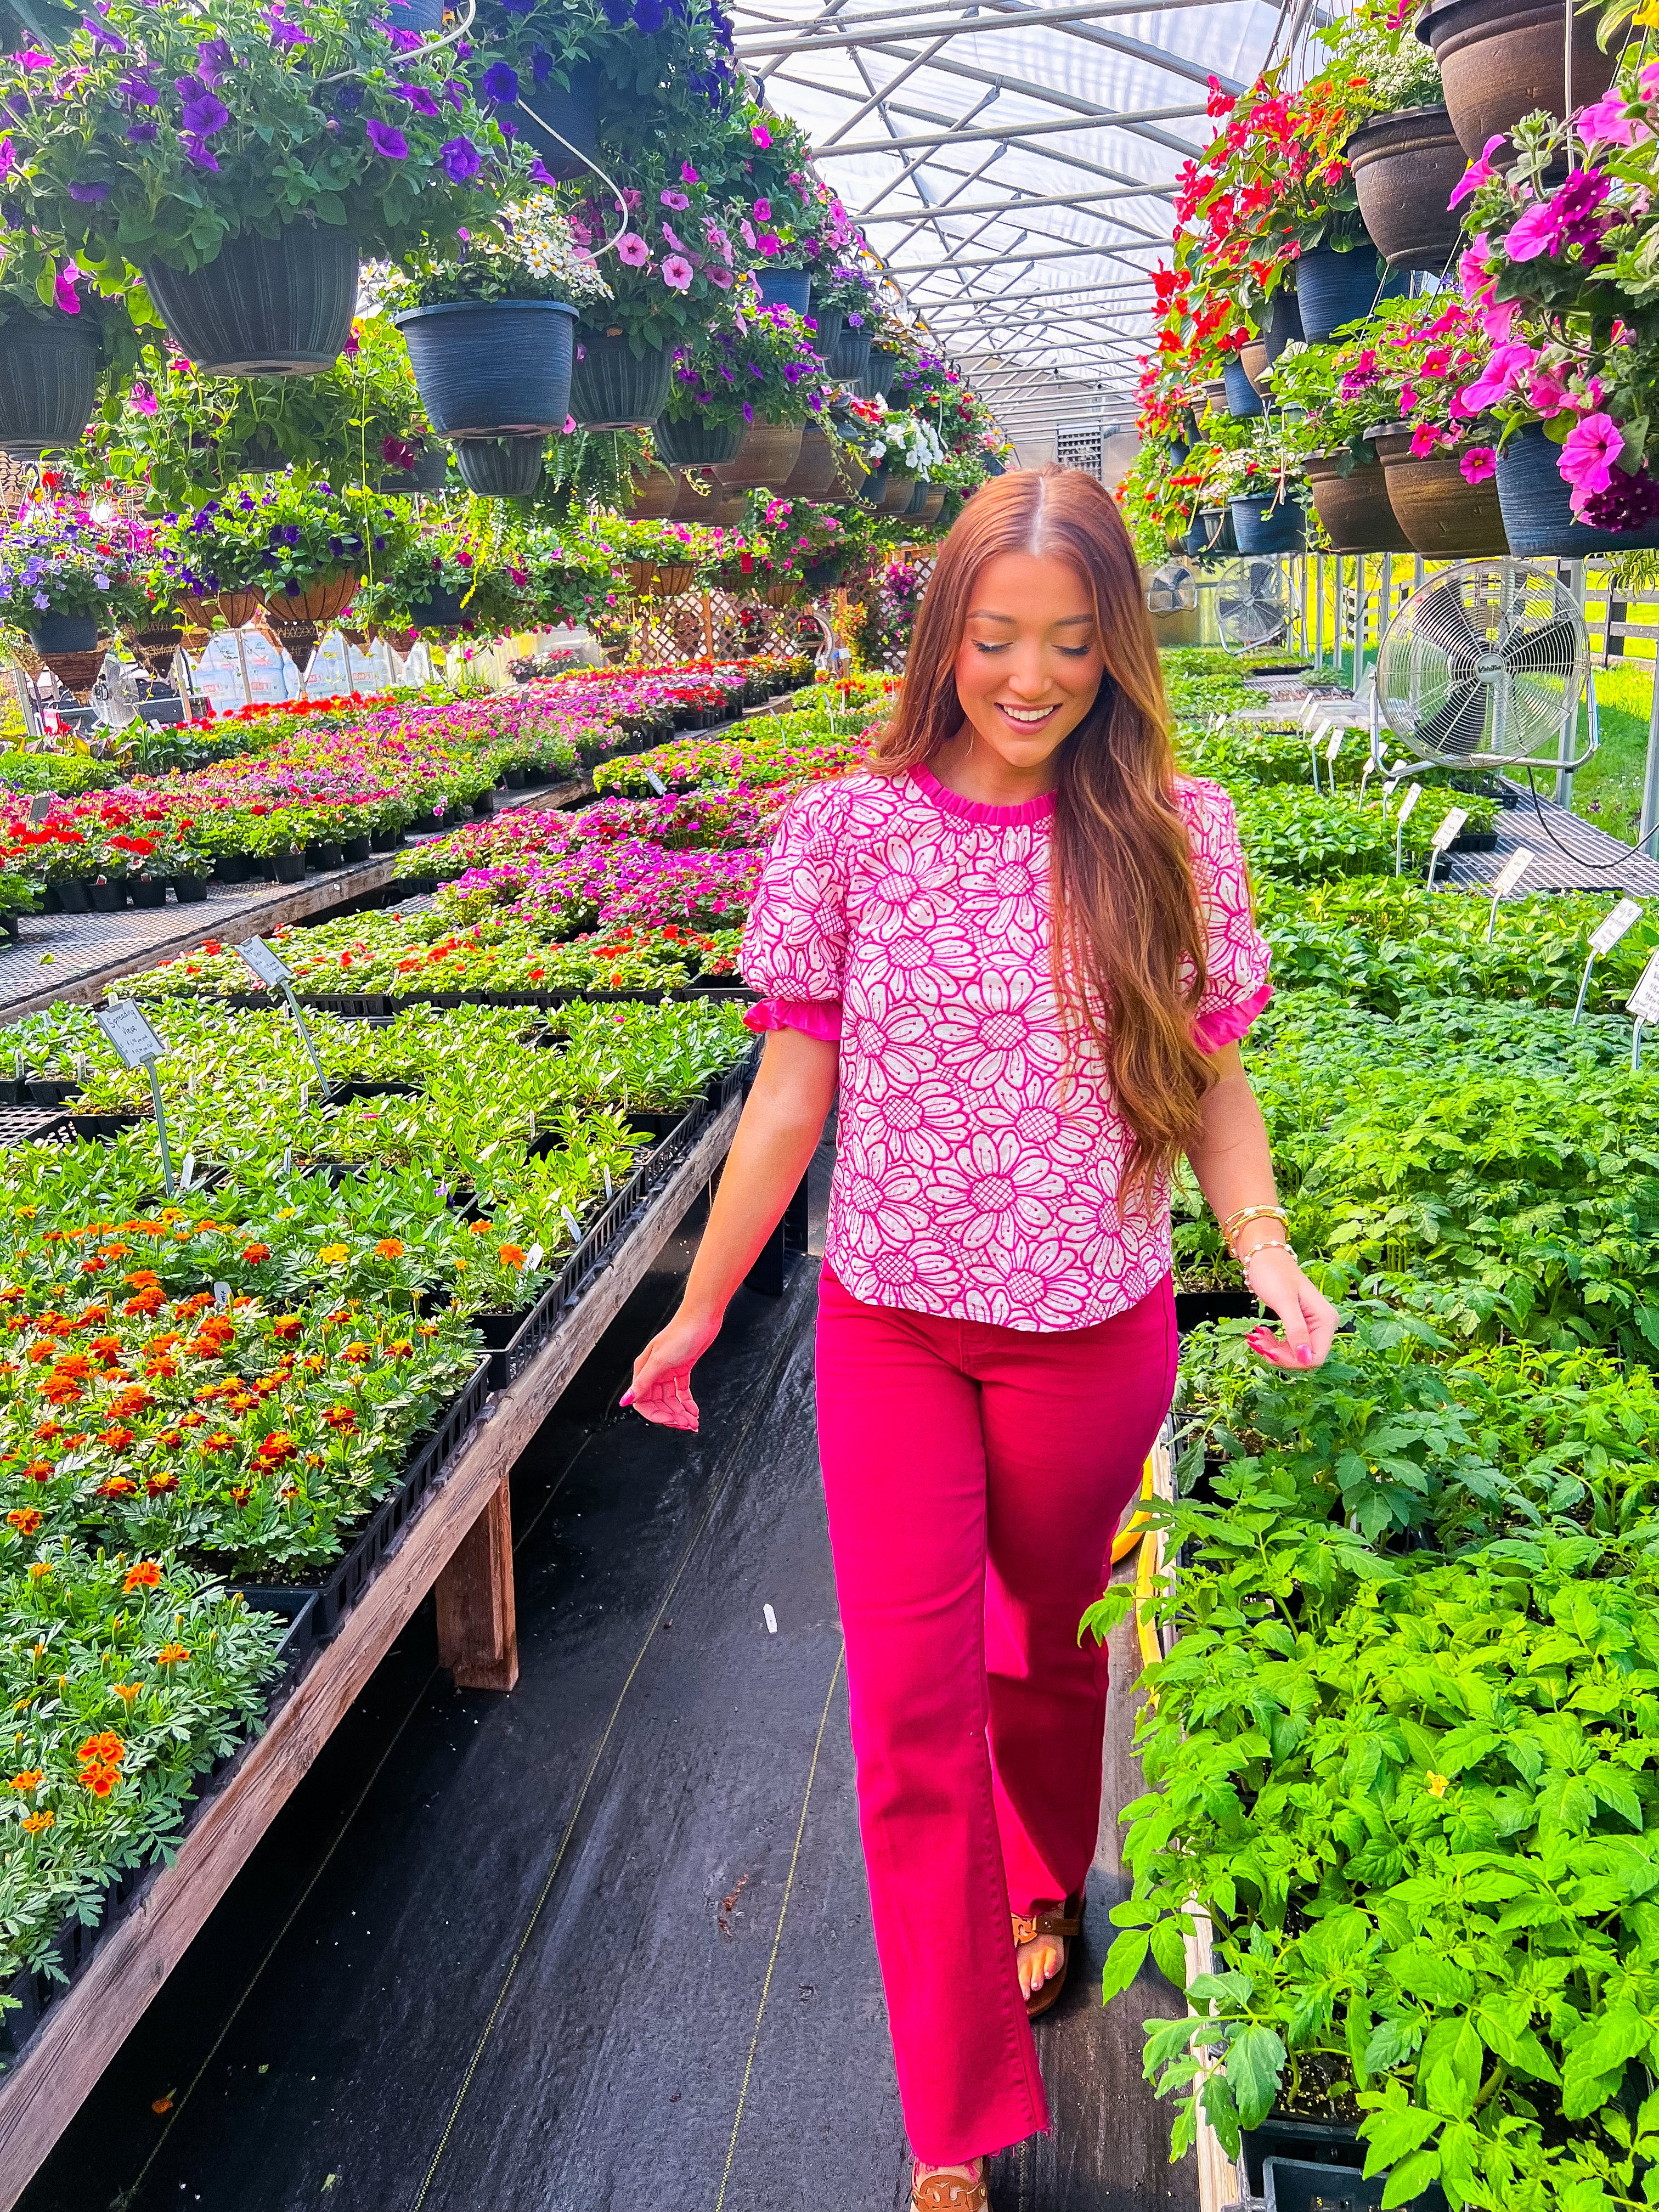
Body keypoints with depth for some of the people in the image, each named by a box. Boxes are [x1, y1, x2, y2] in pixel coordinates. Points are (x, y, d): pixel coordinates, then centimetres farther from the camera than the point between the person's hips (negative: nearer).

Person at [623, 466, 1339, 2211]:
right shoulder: (847, 832, -7)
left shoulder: (1174, 835, -5)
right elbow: (790, 1096, -1)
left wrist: (1268, 1255, -14)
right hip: (890, 1326, 0)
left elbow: (1212, 1083, 2)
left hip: (1093, 1332, 1)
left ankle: (1045, 1893, 54)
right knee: (908, 1703, 3)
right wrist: (699, 1309, 3)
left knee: (1047, 1645, 21)